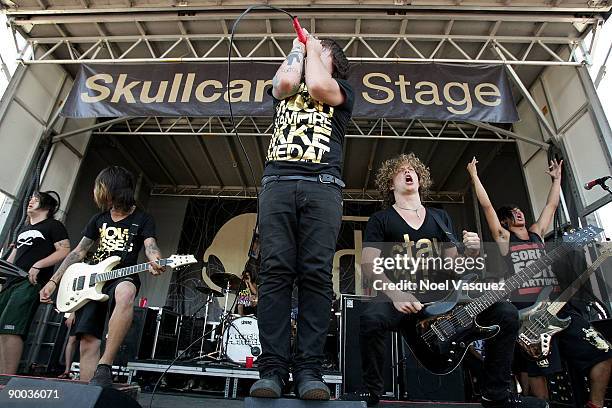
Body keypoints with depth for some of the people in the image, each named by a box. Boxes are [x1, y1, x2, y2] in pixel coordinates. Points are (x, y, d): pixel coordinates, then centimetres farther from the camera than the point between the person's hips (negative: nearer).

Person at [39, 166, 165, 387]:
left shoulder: (143, 219, 2)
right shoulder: (99, 219, 15)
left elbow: (150, 246, -13)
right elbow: (78, 252, 18)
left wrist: (155, 260, -38)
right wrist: (53, 281, 11)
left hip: (122, 277, -5)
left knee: (125, 293, -41)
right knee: (88, 342, -5)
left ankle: (104, 367, -36)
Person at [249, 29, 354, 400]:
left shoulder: (342, 88, 25)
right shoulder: (286, 87, 31)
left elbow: (318, 88, 1)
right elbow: (284, 83, 5)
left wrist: (313, 51, 21)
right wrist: (298, 49, 24)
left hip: (322, 185, -1)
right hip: (278, 183, 2)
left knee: (316, 275, -11)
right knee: (276, 272, -11)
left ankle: (309, 370, -9)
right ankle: (272, 368, -10)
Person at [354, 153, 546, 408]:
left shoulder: (441, 217, 20)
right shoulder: (380, 220, 6)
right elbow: (368, 265, -5)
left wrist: (471, 253, -6)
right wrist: (395, 295, -21)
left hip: (443, 298, 4)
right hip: (399, 299, -4)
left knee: (507, 313, -12)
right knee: (371, 318, -37)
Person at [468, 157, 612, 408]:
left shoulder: (536, 234, 22)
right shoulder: (503, 238, 7)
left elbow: (551, 205, 29)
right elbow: (486, 205, 2)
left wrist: (557, 178, 36)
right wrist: (474, 176, 4)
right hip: (527, 309, -6)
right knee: (537, 370, -9)